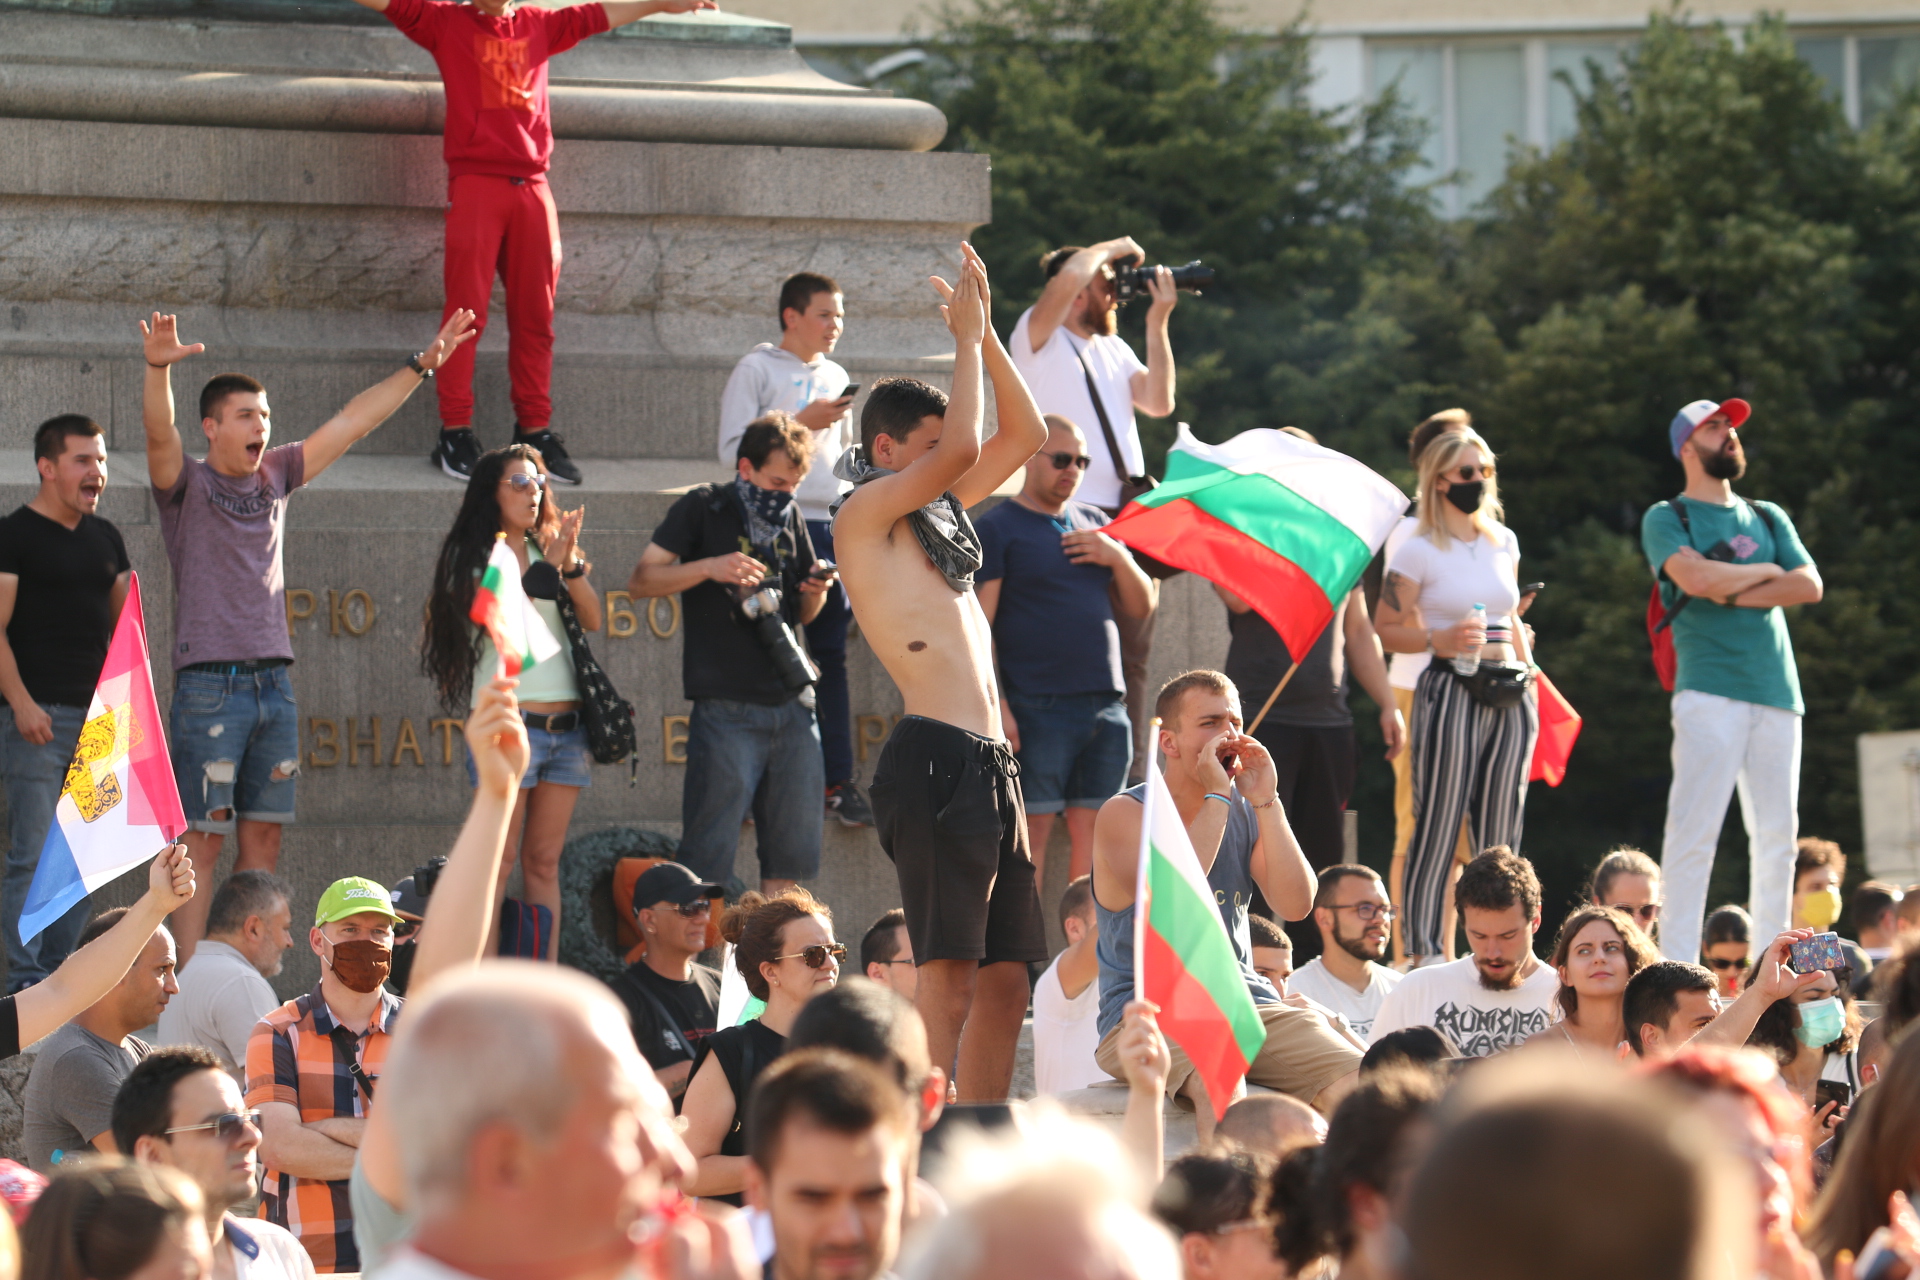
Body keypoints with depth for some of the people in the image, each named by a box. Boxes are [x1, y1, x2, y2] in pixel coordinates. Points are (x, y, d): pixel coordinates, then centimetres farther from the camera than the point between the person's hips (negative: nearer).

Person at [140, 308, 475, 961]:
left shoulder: (275, 477, 15)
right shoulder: (185, 484, -1)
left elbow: (353, 422, 19)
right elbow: (159, 432, -21)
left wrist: (422, 366, 17)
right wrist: (158, 369, -40)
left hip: (274, 684, 6)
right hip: (208, 683, -6)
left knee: (263, 842, 5)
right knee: (203, 842, -7)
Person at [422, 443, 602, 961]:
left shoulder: (544, 550, 17)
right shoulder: (473, 558, 2)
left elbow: (592, 620, 6)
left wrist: (570, 563, -9)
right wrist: (546, 569, -15)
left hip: (566, 723, 5)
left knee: (544, 864, 5)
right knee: (498, 863, -9)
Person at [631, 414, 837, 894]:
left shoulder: (790, 519, 15)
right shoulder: (704, 509, 0)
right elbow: (641, 581, -4)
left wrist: (816, 590, 1)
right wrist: (709, 567, -17)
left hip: (793, 706, 6)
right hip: (727, 710, -6)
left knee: (791, 855, 6)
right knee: (708, 857, -8)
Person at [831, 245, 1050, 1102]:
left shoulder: (938, 512, 23)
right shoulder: (865, 513, -1)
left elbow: (1022, 435, 28)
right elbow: (959, 448, -14)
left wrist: (986, 332, 19)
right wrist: (967, 336, -3)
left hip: (991, 767, 9)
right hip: (935, 760, -9)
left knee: (1005, 976, 8)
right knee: (947, 977, -14)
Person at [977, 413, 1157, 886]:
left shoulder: (1094, 524, 19)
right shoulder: (998, 528, 1)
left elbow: (1141, 608, 20)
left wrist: (1118, 558, 0)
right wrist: (996, 705, -16)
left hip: (1106, 705, 6)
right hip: (1038, 706, -6)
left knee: (1094, 832, 4)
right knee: (1031, 830, -8)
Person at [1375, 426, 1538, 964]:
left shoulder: (1503, 542, 15)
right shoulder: (1419, 552, -3)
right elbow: (1386, 628, -4)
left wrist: (1529, 675, 17)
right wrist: (1439, 640, -19)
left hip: (1509, 694, 6)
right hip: (1450, 691, -6)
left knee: (1500, 838, 5)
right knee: (1437, 830, -10)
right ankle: (1422, 956, -9)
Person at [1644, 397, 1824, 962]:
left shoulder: (1769, 519, 21)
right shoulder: (1667, 518, 5)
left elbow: (1809, 585, 6)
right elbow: (1695, 577, -14)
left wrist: (1731, 593, -5)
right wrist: (1765, 572, 1)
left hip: (1776, 690, 5)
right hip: (1710, 689, -5)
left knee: (1777, 833, 3)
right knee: (1695, 829, -12)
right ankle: (1678, 968, -14)